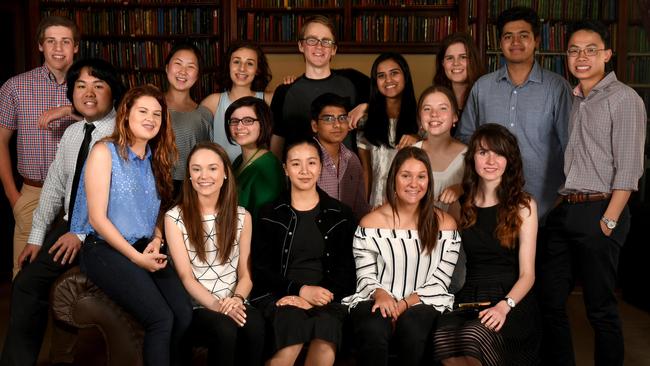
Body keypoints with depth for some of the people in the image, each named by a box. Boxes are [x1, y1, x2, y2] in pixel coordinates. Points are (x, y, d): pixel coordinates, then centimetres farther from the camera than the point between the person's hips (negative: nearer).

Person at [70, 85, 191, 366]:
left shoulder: (156, 160, 15)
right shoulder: (104, 152, -3)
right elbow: (97, 218, -9)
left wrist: (156, 242, 0)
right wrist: (136, 257, -13)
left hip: (145, 249, 6)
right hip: (105, 249, -6)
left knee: (185, 314, -18)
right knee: (161, 319, -24)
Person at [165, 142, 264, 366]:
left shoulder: (242, 216, 10)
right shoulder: (175, 218, 0)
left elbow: (245, 274, 8)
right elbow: (186, 277, -5)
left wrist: (237, 299, -14)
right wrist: (216, 305, -21)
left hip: (233, 305, 2)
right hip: (196, 308, -2)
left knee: (254, 324, -33)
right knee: (225, 329, -35)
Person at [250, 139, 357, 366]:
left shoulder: (340, 215, 14)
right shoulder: (270, 215, 12)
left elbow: (346, 271, 8)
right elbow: (261, 269, 5)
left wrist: (311, 298, -10)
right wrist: (300, 289, -11)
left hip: (325, 297, 1)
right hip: (280, 296, 0)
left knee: (328, 325, -35)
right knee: (291, 321, -36)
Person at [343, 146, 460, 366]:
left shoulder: (445, 224, 6)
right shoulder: (370, 223, 5)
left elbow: (438, 284, 2)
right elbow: (365, 277, 4)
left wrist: (404, 304, -14)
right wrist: (380, 294, -20)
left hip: (424, 304, 1)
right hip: (377, 301, 0)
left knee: (412, 326, -35)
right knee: (374, 330, -35)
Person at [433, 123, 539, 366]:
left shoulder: (523, 205, 3)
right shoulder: (462, 205, 13)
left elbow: (527, 274, -3)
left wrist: (504, 305, -19)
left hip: (510, 299, -2)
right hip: (468, 298, 2)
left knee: (472, 337, -36)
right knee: (442, 338, -34)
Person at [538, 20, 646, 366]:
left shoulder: (624, 99, -5)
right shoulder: (570, 99, 15)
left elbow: (628, 167, -11)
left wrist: (609, 221, -16)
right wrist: (557, 204, 8)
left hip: (599, 211, -7)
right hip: (562, 210, 7)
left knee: (600, 308, 1)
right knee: (548, 300, 10)